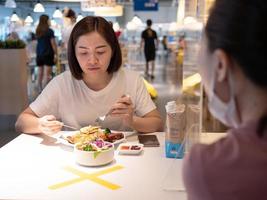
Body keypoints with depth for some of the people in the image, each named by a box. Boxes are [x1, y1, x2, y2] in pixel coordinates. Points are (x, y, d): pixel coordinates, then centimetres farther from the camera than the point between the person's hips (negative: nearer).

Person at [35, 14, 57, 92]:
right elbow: (53, 43, -9)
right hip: (48, 54, -6)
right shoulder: (49, 31, -8)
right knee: (47, 74, -6)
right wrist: (55, 54, -5)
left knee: (39, 74, 10)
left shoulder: (37, 31, 9)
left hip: (39, 54, 6)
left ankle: (40, 90, 14)